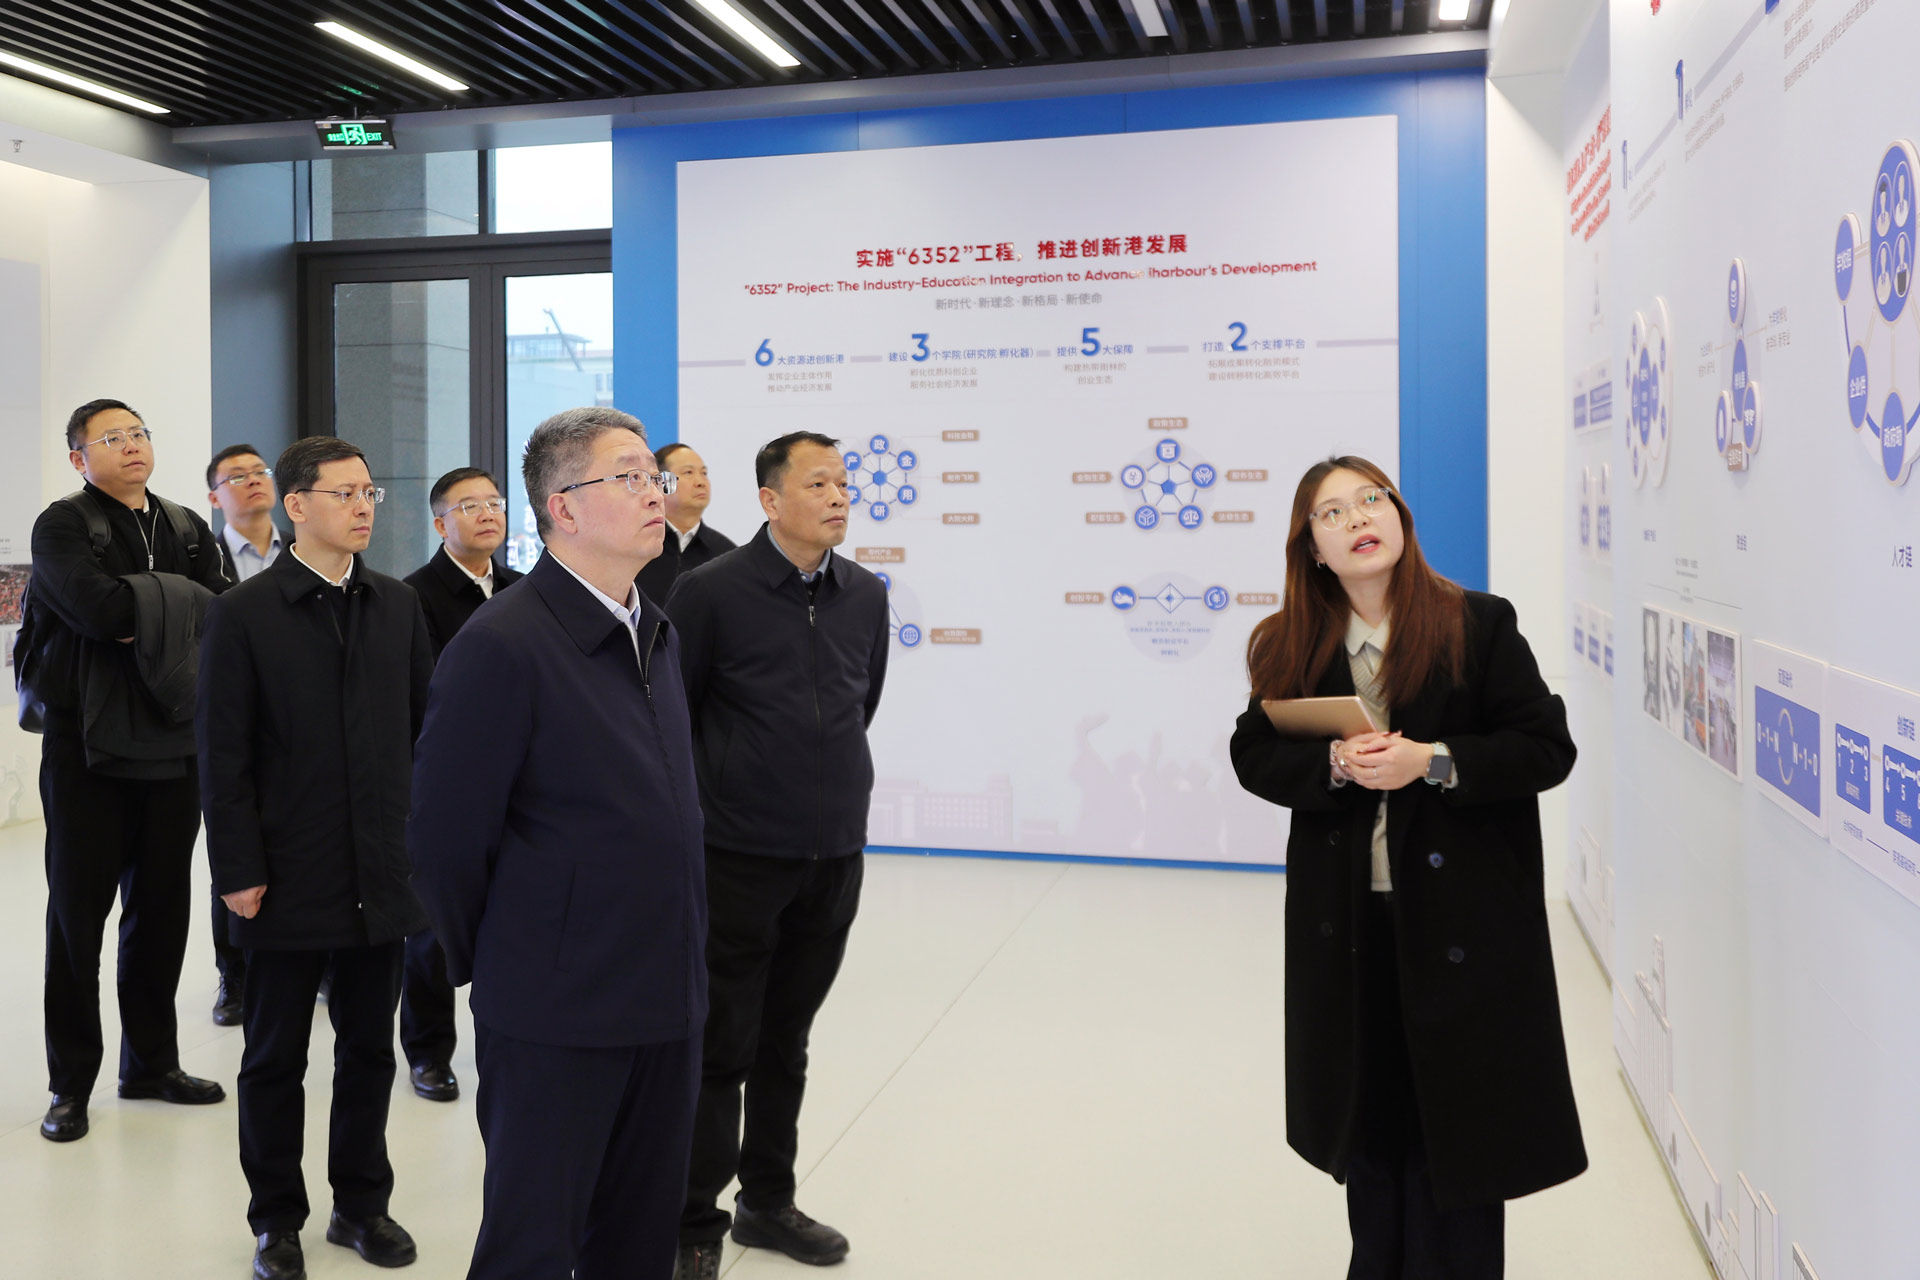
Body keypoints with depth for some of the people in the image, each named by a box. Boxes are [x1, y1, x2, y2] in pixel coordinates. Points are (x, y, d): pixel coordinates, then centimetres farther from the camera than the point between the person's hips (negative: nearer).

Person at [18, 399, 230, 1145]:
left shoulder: (186, 530, 12)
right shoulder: (63, 526, -3)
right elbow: (97, 608, -20)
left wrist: (147, 615, -11)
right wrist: (179, 600, -8)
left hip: (174, 740, 5)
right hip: (89, 744, -4)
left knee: (162, 908, 11)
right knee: (77, 912, 4)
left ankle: (151, 1062, 25)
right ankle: (71, 1084, 15)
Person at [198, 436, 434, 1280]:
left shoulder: (398, 606, 6)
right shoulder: (244, 614, -6)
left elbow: (427, 725, 8)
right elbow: (223, 756, -7)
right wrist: (238, 871, -11)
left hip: (382, 875, 3)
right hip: (289, 878, -3)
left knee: (368, 1049, 13)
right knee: (276, 1056, 11)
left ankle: (361, 1203, 29)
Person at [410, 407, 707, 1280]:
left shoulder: (659, 635, 10)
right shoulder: (502, 645, -16)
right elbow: (445, 837, -12)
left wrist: (681, 962, 15)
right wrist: (484, 966, 0)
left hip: (667, 1002, 7)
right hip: (555, 1012, -7)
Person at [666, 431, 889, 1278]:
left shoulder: (864, 595, 4)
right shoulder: (711, 591, -11)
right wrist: (713, 795, 2)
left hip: (835, 857, 5)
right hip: (739, 857, -5)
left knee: (785, 1041, 17)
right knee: (722, 1047, 4)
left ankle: (768, 1202, 33)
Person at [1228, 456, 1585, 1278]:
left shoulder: (1480, 626, -5)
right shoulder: (1293, 647, 3)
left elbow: (1547, 749, -6)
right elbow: (1255, 757, 3)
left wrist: (1433, 761, -20)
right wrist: (1334, 765, -16)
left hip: (1462, 919, -3)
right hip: (1346, 922, 3)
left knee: (1455, 1112, 5)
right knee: (1365, 1112, 15)